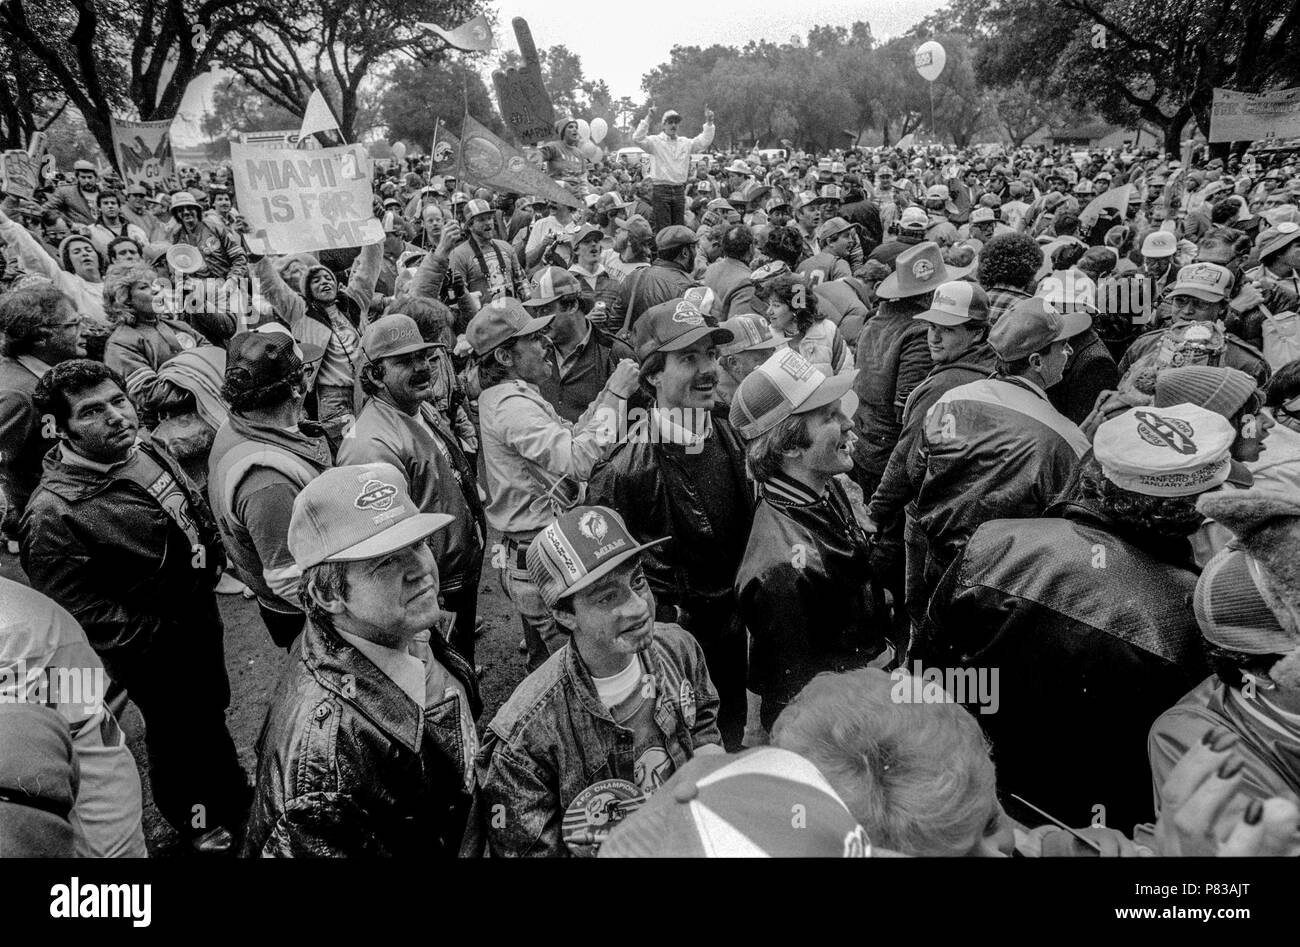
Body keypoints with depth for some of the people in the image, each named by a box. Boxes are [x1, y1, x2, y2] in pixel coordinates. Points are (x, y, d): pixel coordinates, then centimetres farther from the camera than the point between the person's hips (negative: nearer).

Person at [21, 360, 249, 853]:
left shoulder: (147, 451, -5)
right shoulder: (53, 514, -30)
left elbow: (197, 512, 12)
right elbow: (78, 610, -26)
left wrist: (210, 566, 6)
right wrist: (154, 637, -23)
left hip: (203, 615, 8)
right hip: (156, 656, -7)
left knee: (213, 710, 29)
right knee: (179, 736, 17)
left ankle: (233, 795, 55)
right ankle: (198, 821, 46)